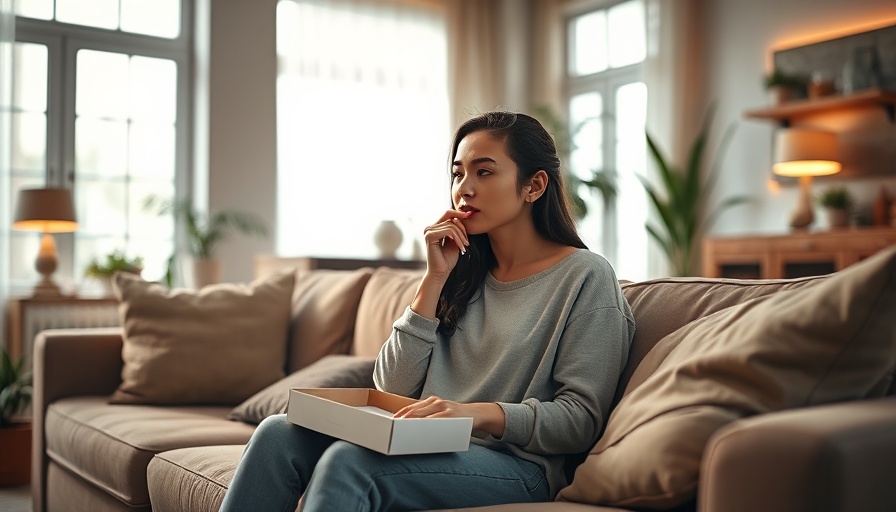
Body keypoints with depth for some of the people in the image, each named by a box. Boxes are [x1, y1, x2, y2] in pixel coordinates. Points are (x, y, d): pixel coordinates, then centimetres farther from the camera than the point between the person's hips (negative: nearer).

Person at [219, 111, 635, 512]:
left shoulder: (586, 276, -2)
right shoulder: (465, 274, 16)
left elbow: (582, 418, -8)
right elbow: (392, 390, 7)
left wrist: (479, 413, -23)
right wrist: (435, 278, 0)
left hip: (515, 467, -5)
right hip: (429, 451, 6)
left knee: (350, 459, -31)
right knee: (279, 434, -18)